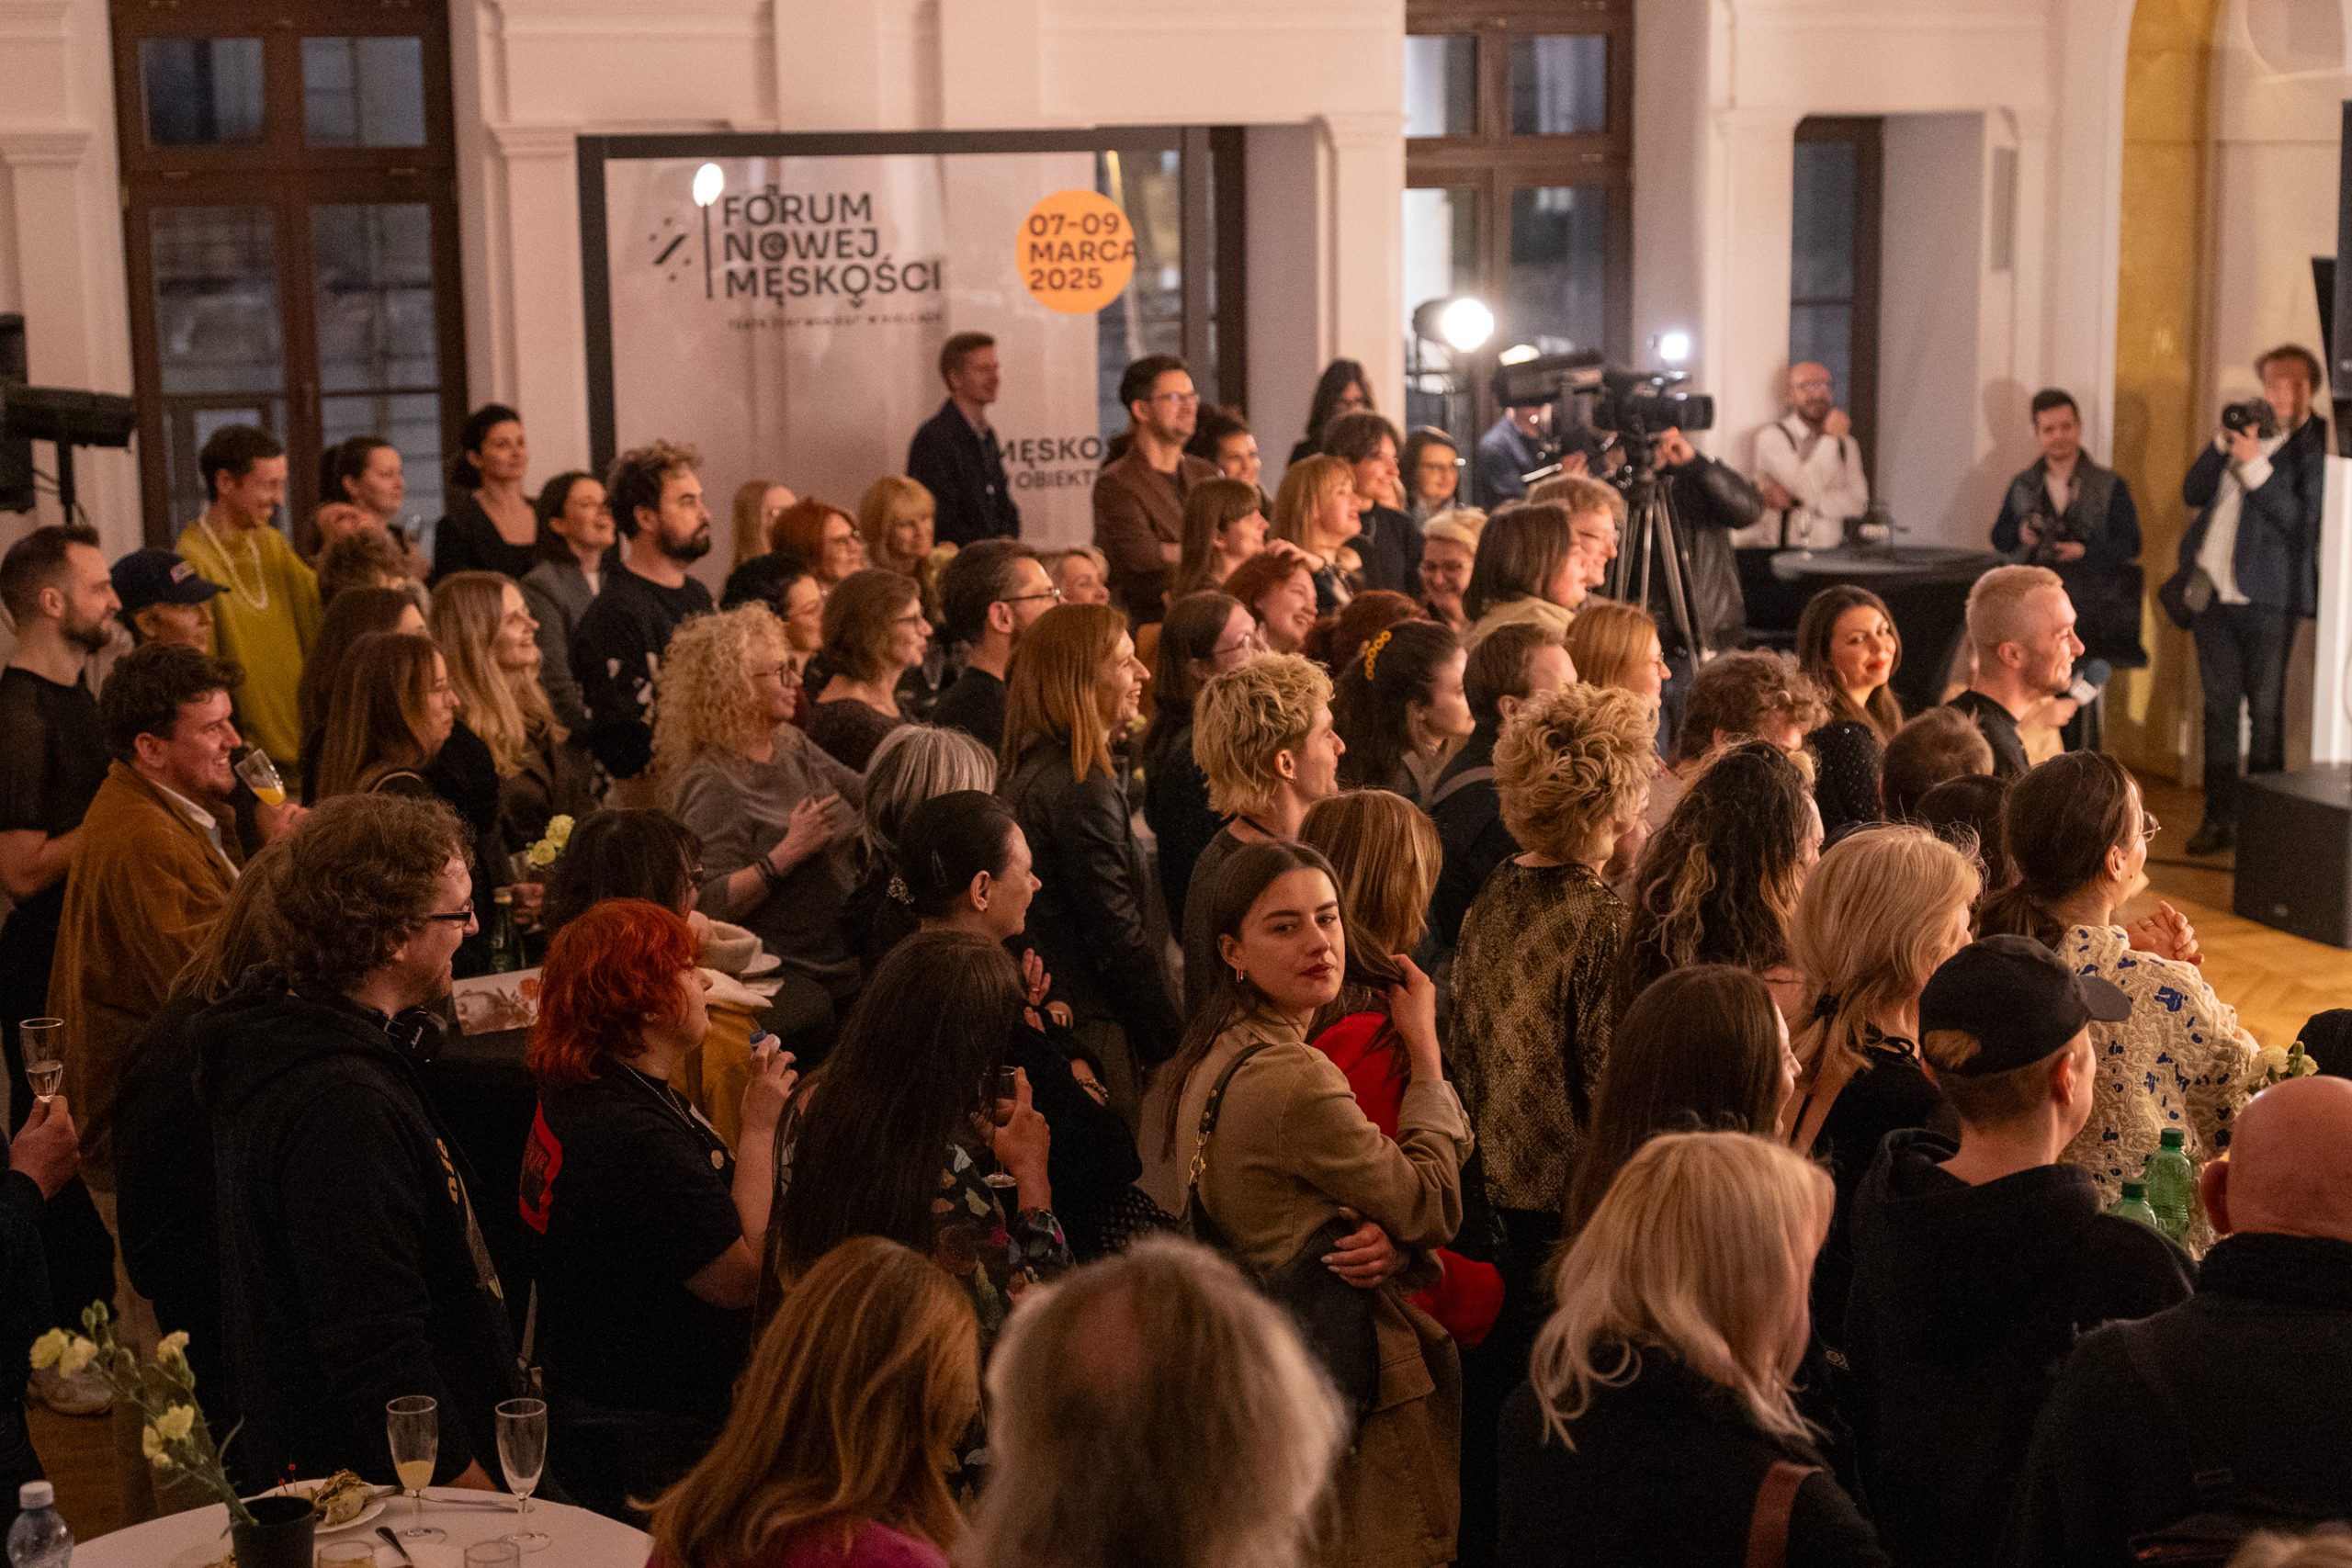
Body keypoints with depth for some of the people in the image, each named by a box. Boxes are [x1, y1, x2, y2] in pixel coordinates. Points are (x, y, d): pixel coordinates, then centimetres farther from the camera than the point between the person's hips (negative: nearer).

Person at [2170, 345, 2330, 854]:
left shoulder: (2318, 446, -4)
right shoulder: (2248, 427, 14)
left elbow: (2302, 520, -14)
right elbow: (2193, 493, 9)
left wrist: (2255, 465, -20)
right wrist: (2224, 442, -5)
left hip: (2266, 598, -6)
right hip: (2212, 593, 6)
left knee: (2265, 712, -2)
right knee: (2218, 707, 8)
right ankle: (2219, 820, 14)